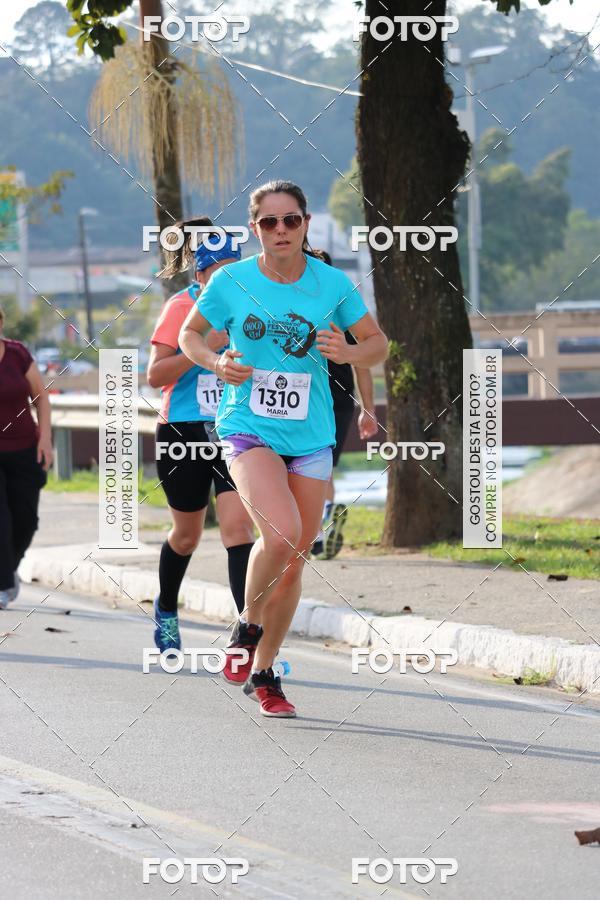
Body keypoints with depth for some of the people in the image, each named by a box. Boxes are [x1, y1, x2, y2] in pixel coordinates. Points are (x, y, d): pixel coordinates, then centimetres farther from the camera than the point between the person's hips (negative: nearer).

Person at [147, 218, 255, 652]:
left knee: (238, 524, -15)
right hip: (184, 432, -2)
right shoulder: (182, 307, -6)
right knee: (187, 534, 12)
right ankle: (166, 610, 40)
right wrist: (206, 345, -24)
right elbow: (156, 375, -14)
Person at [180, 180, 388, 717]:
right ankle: (247, 628, 2)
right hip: (249, 428, -3)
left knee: (294, 561, 6)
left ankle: (263, 673, 23)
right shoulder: (231, 282, -3)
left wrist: (347, 352, -13)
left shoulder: (332, 283, -1)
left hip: (311, 436, 3)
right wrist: (216, 363, -10)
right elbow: (190, 334, 11)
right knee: (282, 534, -26)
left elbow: (378, 343, 9)